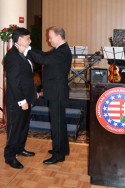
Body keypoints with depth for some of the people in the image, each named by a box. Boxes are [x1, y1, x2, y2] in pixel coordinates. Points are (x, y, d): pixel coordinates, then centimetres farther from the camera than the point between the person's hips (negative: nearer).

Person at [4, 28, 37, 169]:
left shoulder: (22, 53, 9)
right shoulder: (12, 56, -20)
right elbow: (13, 81, -22)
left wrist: (31, 95, 14)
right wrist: (21, 100, -20)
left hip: (25, 98, 9)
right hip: (16, 101, -9)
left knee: (24, 125, 19)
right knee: (14, 128, 2)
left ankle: (20, 149, 36)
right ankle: (10, 156, 16)